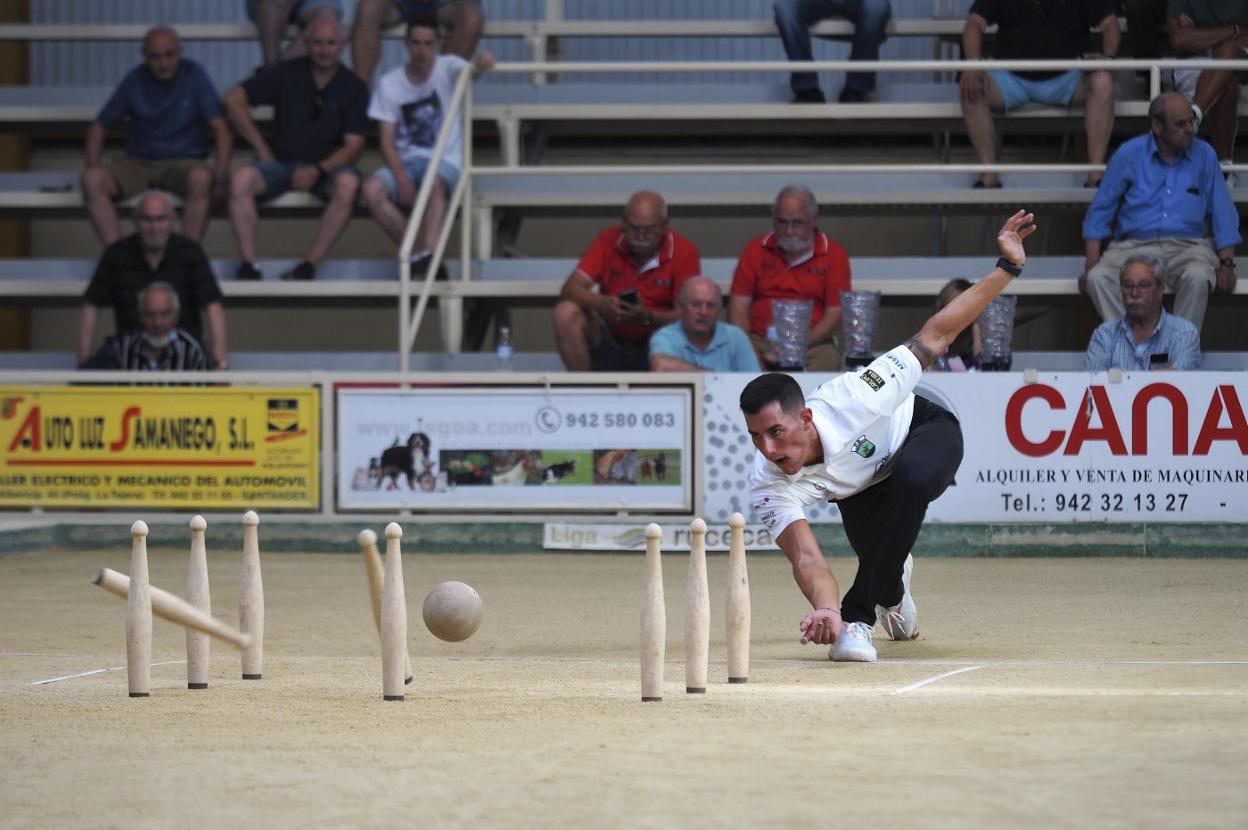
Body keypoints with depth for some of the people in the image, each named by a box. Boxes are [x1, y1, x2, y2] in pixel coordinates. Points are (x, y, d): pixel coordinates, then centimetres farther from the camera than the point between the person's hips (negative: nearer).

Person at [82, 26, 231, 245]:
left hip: (184, 162, -2)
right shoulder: (135, 81, 3)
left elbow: (220, 129, -8)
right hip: (138, 162, 2)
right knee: (92, 179, -27)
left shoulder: (194, 76, -2)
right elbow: (98, 128, 7)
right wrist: (94, 169, -11)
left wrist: (221, 176, -24)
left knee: (201, 178, -38)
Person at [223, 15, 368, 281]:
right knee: (241, 179, -30)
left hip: (328, 166, -1)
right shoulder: (287, 73, 6)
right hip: (282, 161, 1)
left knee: (348, 184, -36)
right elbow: (234, 99, 5)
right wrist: (260, 146, -1)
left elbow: (354, 144, -4)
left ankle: (309, 264, -33)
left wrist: (318, 170, -21)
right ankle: (248, 265, -32)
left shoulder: (353, 88, 3)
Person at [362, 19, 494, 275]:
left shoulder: (448, 69, 0)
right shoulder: (389, 84, 4)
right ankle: (410, 252, -17)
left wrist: (481, 63, -50)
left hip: (446, 160, -2)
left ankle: (427, 252, -51)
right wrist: (401, 179, -16)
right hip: (406, 161, 2)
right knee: (372, 189, -28)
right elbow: (387, 140, 1)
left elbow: (468, 70, -24)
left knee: (435, 183, -38)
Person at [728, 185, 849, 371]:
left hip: (813, 344, -1)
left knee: (828, 361, -33)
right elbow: (739, 305, 7)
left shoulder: (834, 255, 4)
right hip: (759, 341, 1)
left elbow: (835, 314, -1)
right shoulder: (756, 250, 10)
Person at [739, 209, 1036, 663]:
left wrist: (1007, 267, -35)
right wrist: (826, 609, -66)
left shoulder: (851, 401, -41)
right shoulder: (769, 486, -34)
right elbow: (806, 558, -43)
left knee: (909, 478, -36)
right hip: (862, 485, 4)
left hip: (923, 429, -4)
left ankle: (860, 613, -23)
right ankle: (893, 587, 46)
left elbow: (934, 336, -32)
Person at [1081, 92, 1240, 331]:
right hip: (1134, 246, 0)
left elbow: (1222, 213, 8)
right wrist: (1091, 264, -5)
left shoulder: (1204, 155, 7)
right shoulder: (1129, 154, 5)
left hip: (1187, 246, 0)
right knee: (1098, 278, -31)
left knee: (1198, 277, -37)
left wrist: (1226, 263, -6)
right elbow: (1100, 211, 7)